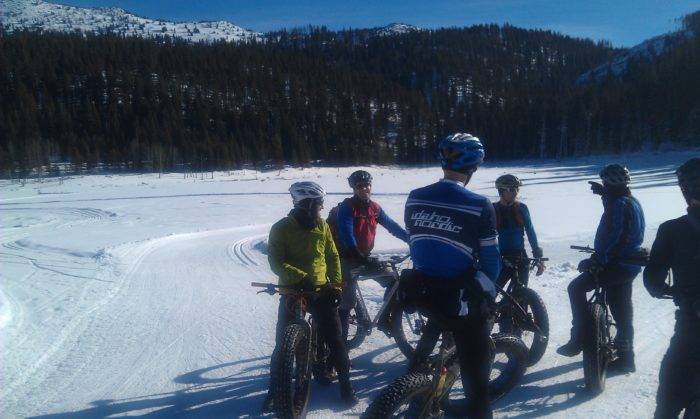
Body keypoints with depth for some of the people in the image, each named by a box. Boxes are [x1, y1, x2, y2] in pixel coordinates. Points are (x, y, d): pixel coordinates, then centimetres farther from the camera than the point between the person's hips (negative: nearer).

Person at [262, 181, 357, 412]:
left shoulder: (321, 225, 2)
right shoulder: (281, 228, -9)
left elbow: (333, 256, 8)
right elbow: (276, 262, -16)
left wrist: (336, 284, -1)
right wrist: (301, 278, -29)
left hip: (321, 290, 3)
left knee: (335, 338, 2)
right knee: (283, 342, 2)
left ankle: (345, 384, 17)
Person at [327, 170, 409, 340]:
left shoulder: (375, 208, 3)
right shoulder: (346, 207, -16)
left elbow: (392, 226, 6)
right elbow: (347, 236, -27)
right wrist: (361, 257, -37)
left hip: (365, 256, 6)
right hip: (347, 258, -6)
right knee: (349, 298, -13)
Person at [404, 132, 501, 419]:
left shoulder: (414, 199, -2)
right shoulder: (479, 206, -15)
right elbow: (490, 261, -9)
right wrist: (488, 294, 8)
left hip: (422, 291, 6)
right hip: (462, 297, -5)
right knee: (475, 370, 8)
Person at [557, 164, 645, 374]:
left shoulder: (619, 205, -19)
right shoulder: (633, 202, 11)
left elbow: (613, 238, -26)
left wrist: (596, 260, -23)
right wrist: (604, 193, 41)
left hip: (616, 265, -10)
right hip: (630, 265, 10)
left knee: (576, 288, -7)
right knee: (622, 310, 16)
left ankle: (578, 340, -6)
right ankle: (625, 358, 27)